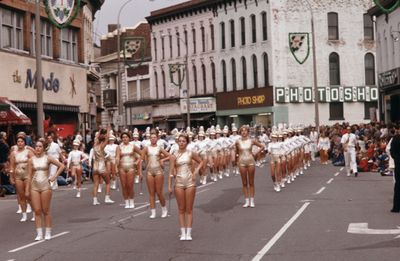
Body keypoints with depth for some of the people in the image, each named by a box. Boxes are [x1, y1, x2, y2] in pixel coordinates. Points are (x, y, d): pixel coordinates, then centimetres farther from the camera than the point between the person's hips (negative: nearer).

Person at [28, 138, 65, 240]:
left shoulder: (47, 158, -1)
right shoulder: (31, 160, 4)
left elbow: (61, 166, 2)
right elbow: (29, 175, 4)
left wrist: (54, 176, -5)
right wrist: (28, 189, 0)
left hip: (45, 186, -2)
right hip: (34, 187, 2)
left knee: (46, 211, 2)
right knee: (37, 211, 0)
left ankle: (48, 233, 10)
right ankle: (39, 234, 4)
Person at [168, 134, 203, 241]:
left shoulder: (191, 154, 1)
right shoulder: (174, 156, -1)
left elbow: (201, 162, 14)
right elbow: (171, 172, -2)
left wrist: (196, 171, -3)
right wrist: (169, 186, -7)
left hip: (190, 182, 0)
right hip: (179, 182, 0)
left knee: (189, 209, 2)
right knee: (181, 209, 5)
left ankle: (189, 233, 5)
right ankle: (183, 233, 9)